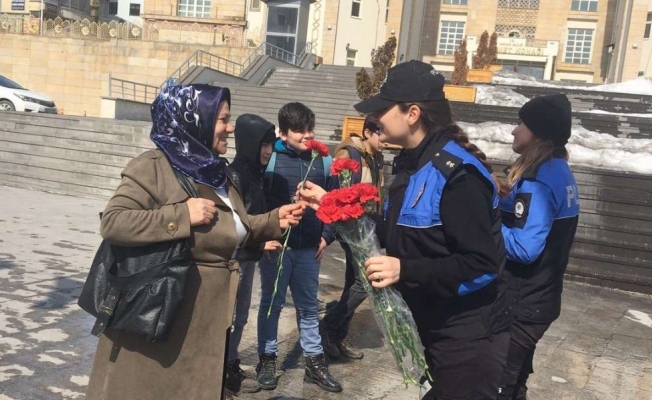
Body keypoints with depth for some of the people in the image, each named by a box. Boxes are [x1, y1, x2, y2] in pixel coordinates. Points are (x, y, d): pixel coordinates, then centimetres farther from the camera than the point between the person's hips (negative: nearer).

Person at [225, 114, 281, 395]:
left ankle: (230, 366, 30)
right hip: (233, 257, -9)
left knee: (239, 316, 17)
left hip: (248, 256, 9)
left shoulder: (255, 173, 9)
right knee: (227, 316, 2)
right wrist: (261, 243, -14)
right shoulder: (235, 175, -16)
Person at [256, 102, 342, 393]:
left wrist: (327, 235, 4)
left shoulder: (323, 161, 3)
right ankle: (267, 360, 26)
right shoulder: (270, 159, -8)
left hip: (309, 248, 3)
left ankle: (314, 363, 25)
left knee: (308, 307, 14)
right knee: (272, 304, 11)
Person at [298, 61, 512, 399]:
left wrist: (405, 271, -32)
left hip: (468, 335, -9)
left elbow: (482, 265, -27)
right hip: (435, 328, 9)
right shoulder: (411, 164, 6)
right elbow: (395, 236, 12)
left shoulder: (457, 174, -24)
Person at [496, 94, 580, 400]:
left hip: (522, 304, -9)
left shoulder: (538, 181, -22)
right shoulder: (559, 171, 8)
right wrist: (498, 207, 4)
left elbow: (524, 248, -27)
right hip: (539, 296, 9)